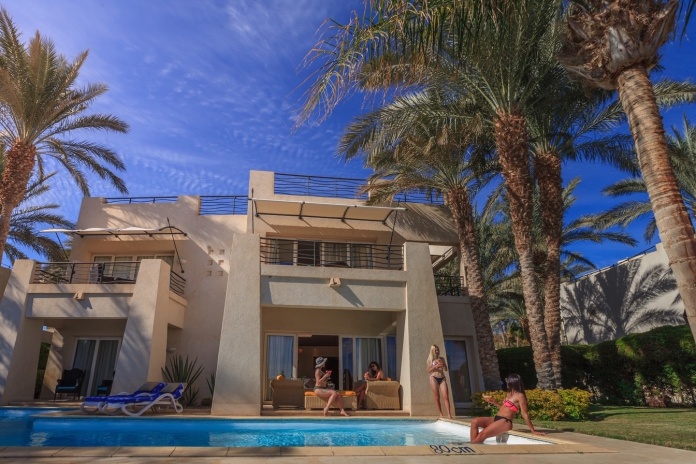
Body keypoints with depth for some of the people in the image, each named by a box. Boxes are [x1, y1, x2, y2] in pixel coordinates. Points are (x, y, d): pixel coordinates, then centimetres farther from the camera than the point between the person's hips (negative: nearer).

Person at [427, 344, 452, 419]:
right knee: (437, 397, -4)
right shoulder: (430, 359, 8)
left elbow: (446, 369, 15)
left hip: (442, 378, 2)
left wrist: (443, 364, -6)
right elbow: (429, 370, 1)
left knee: (446, 396, -11)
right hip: (434, 378, -2)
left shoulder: (442, 359, 16)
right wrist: (436, 366, -14)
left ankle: (449, 414, -16)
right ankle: (441, 414, 1)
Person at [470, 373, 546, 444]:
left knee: (482, 435, -23)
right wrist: (494, 402, 18)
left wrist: (533, 431, -14)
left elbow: (525, 414, -12)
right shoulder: (510, 393, 17)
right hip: (497, 419, 9)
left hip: (505, 422, -9)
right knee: (475, 422, -8)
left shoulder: (520, 396, -10)